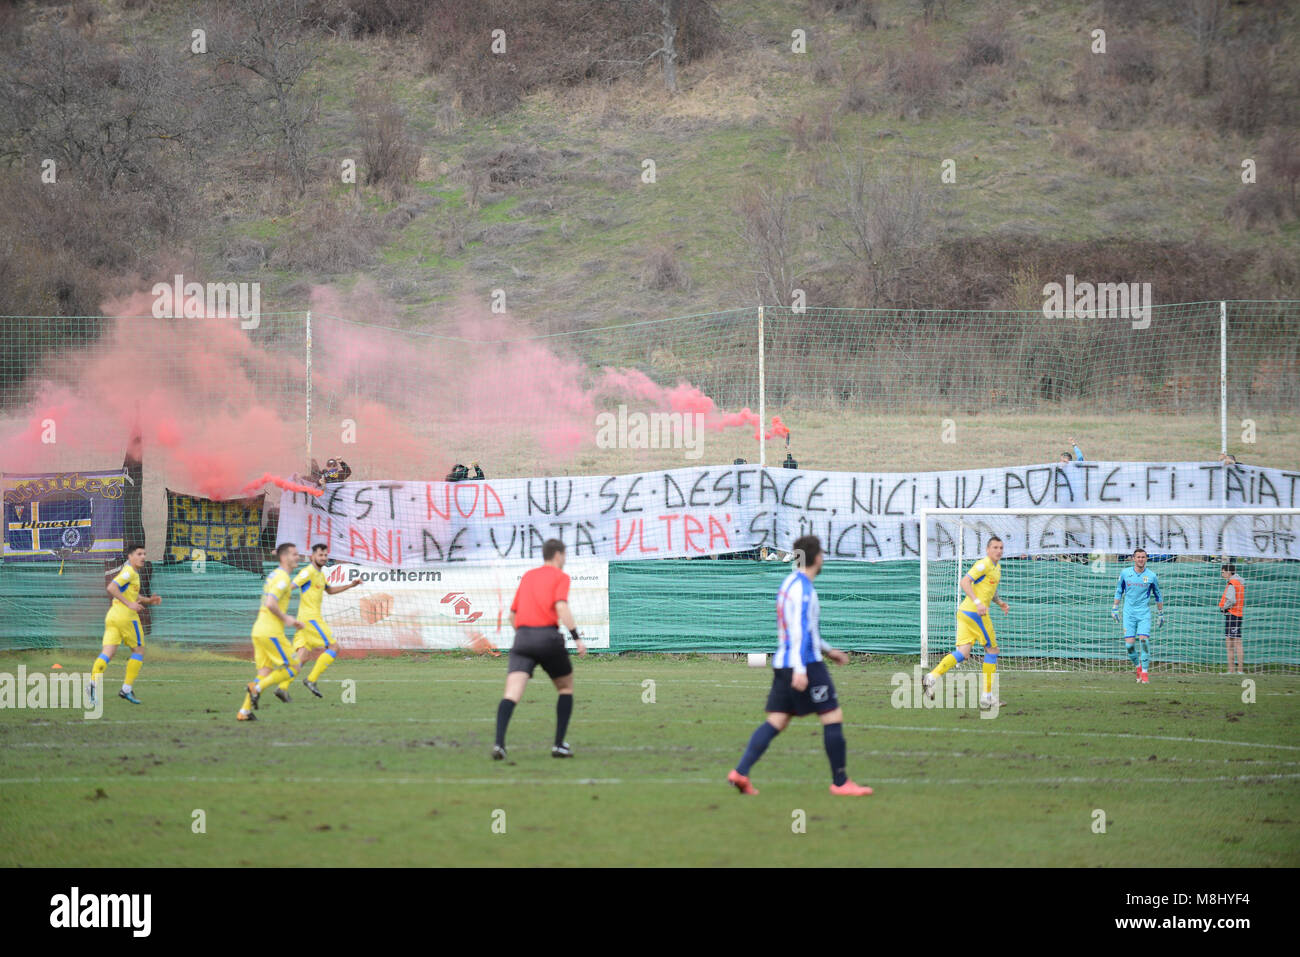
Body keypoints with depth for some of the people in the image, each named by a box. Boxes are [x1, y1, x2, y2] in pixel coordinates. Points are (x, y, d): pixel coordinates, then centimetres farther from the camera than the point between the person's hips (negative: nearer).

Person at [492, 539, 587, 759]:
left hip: (522, 635, 4)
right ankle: (559, 745, 14)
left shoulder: (527, 576, 23)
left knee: (512, 693, -10)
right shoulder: (560, 577, 5)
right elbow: (561, 608, -12)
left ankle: (499, 743, -31)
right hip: (548, 637, -4)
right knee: (566, 687, 19)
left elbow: (513, 614, 26)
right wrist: (577, 639, -13)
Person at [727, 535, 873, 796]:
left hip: (783, 664, 9)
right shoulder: (802, 588, -13)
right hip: (806, 665, -9)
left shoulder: (789, 584, 17)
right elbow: (800, 629, -22)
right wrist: (800, 669, -27)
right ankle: (840, 782, 3)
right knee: (833, 718, 0)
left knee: (776, 722, 5)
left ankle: (740, 772, -7)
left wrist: (827, 650, 34)